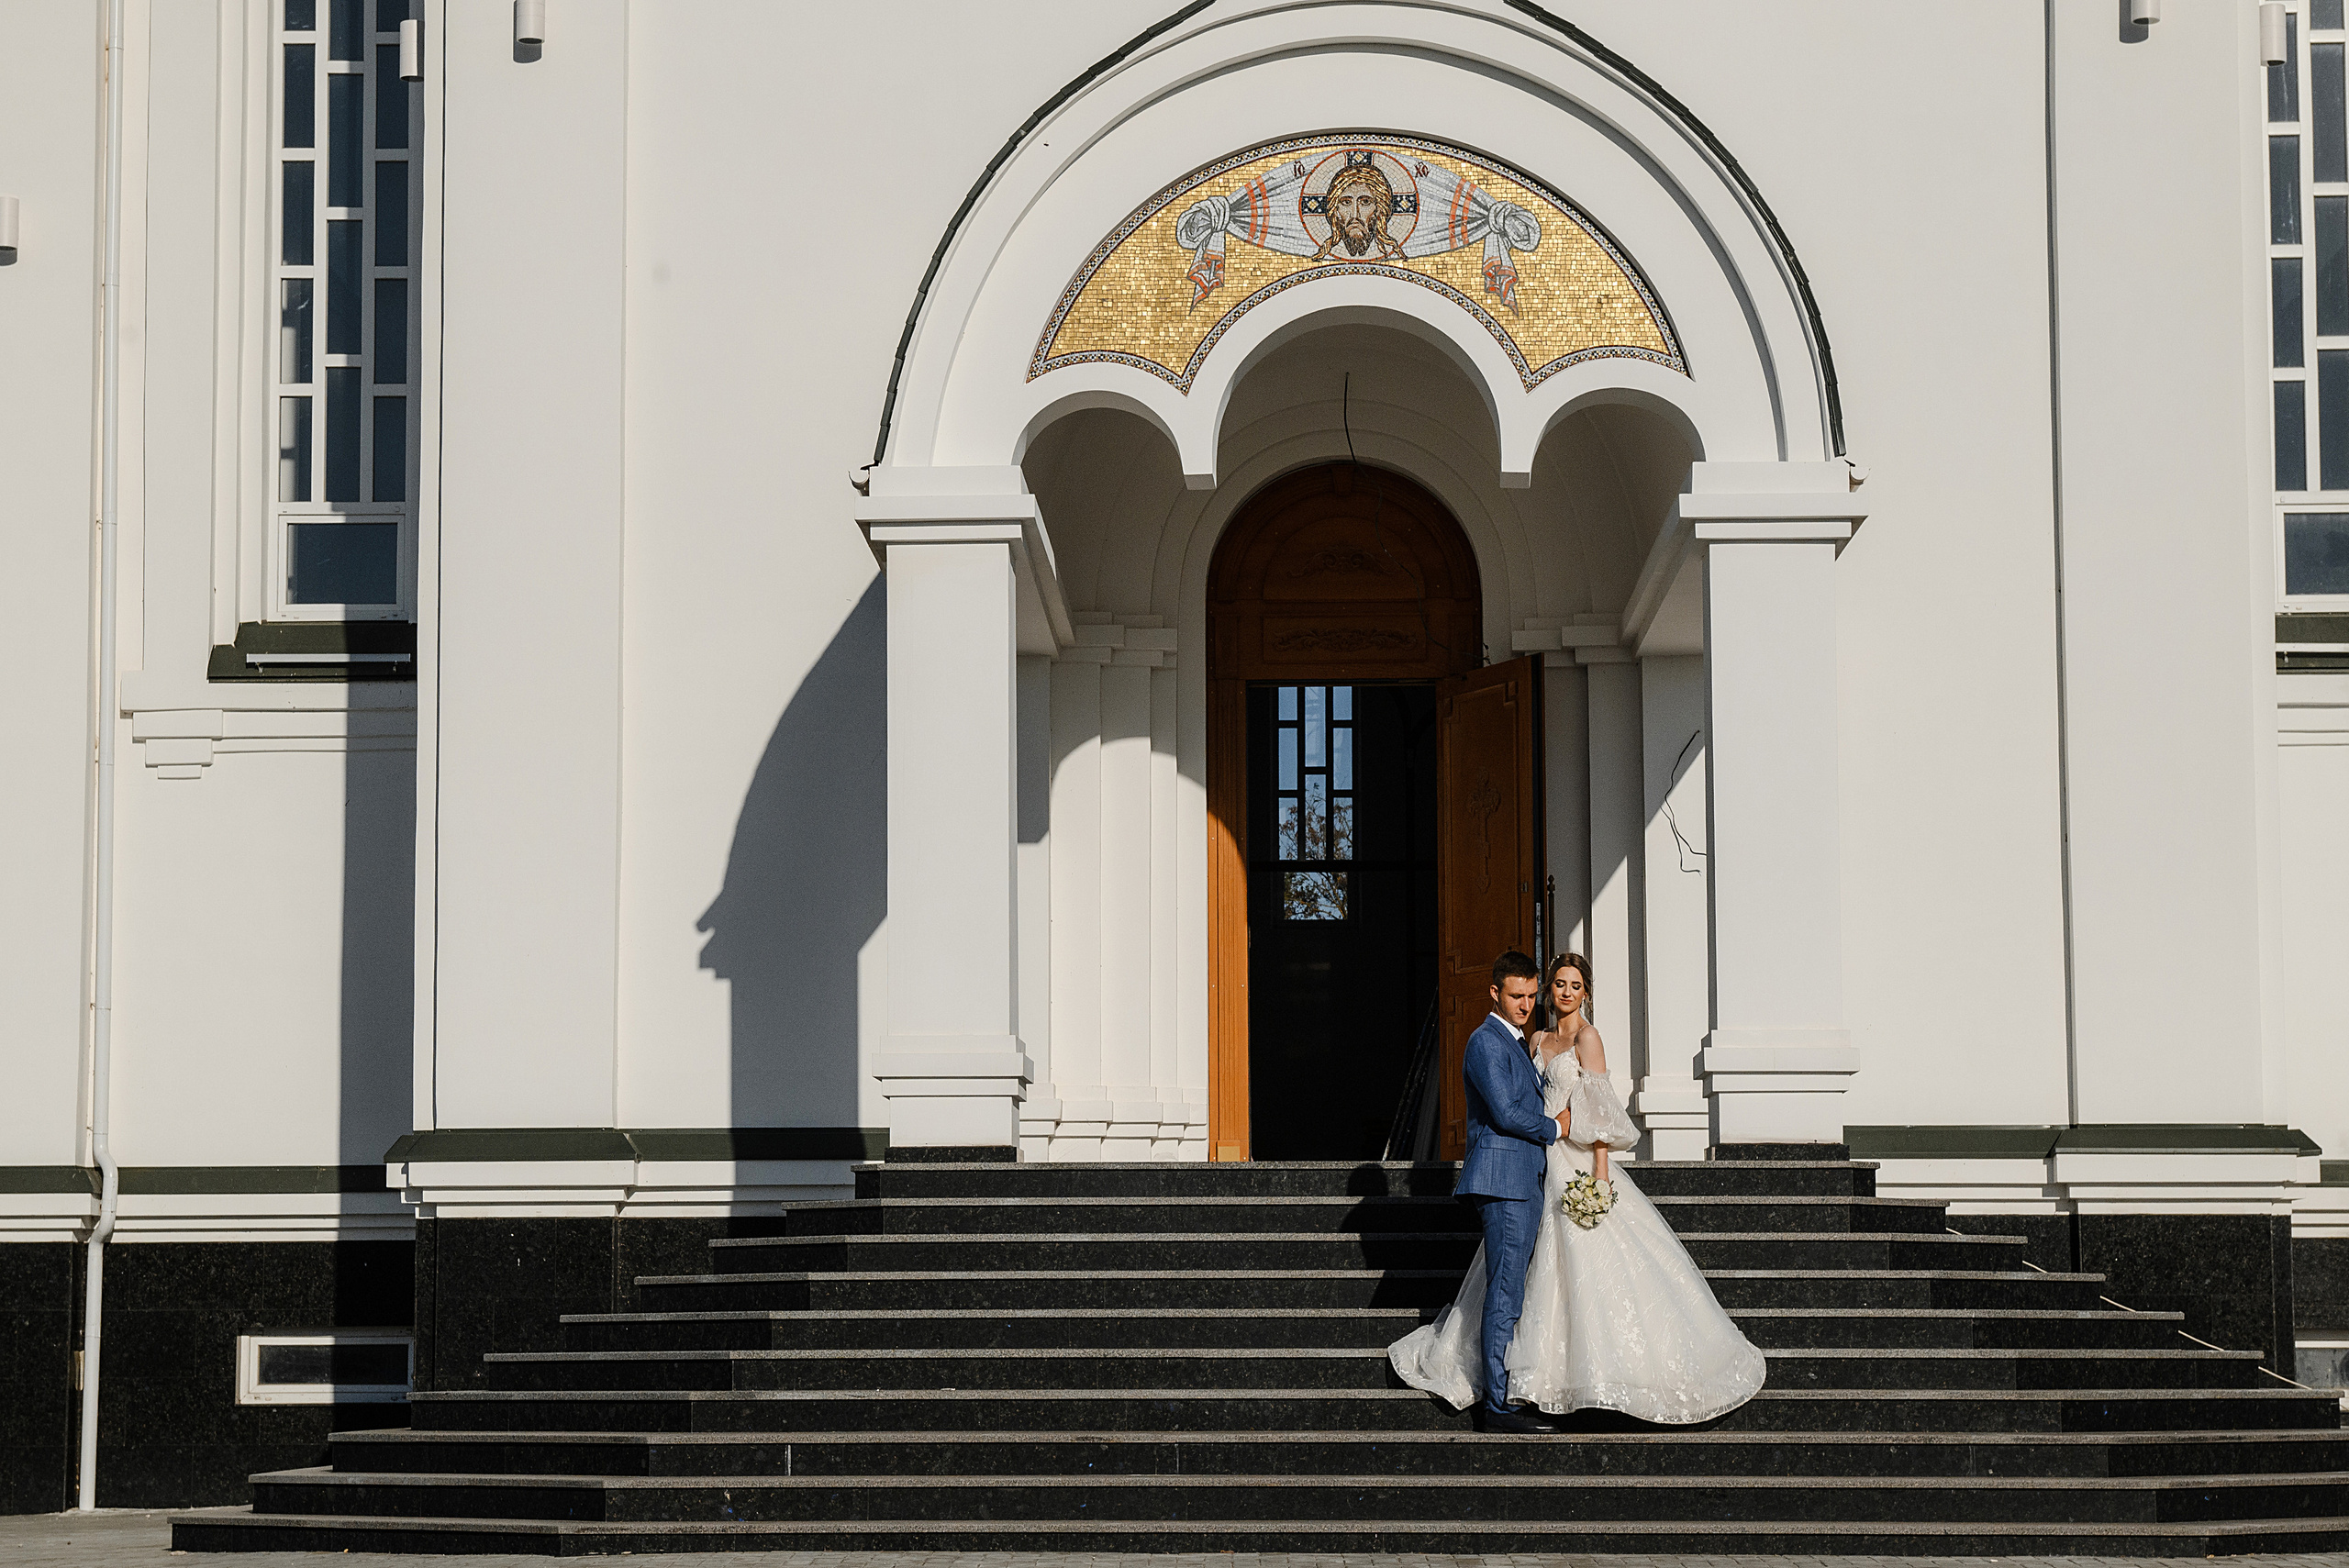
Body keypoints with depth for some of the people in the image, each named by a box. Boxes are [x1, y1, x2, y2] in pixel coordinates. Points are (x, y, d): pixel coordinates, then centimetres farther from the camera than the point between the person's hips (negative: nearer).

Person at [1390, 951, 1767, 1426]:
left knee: (1586, 1264, -10)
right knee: (1525, 1266, 10)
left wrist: (1600, 1174, -20)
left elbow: (1600, 1112, -13)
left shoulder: (1587, 1038, -7)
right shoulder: (1540, 1040, 14)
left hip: (1577, 1167, -7)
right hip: (1540, 1166, 7)